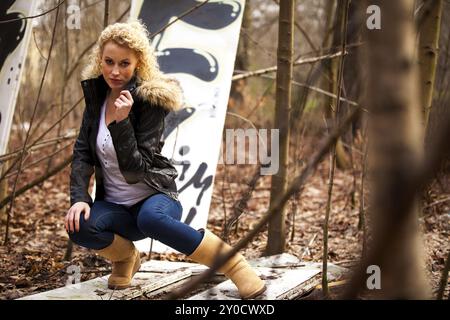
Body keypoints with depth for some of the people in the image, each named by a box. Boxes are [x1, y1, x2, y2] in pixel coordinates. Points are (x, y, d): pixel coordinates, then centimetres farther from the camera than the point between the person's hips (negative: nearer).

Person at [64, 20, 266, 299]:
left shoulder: (150, 101, -15)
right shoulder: (96, 94, 2)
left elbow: (135, 170, -21)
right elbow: (83, 153, 1)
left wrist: (121, 122, -32)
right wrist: (79, 198, -14)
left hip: (154, 196, -4)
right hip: (114, 206, 4)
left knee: (151, 218, -42)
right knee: (80, 227, -31)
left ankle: (232, 263, -24)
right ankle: (126, 258, 3)